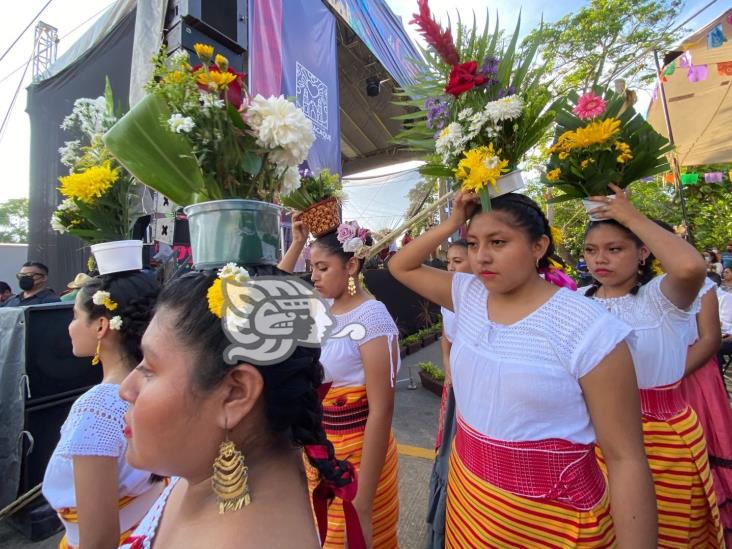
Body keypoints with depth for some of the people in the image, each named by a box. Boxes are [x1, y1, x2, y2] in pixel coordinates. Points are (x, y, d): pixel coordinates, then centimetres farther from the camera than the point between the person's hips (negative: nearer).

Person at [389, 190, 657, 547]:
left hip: (553, 518, -4)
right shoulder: (469, 295, -5)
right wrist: (451, 225, -8)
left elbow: (626, 459, -17)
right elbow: (401, 267, 4)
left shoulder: (586, 327, -21)